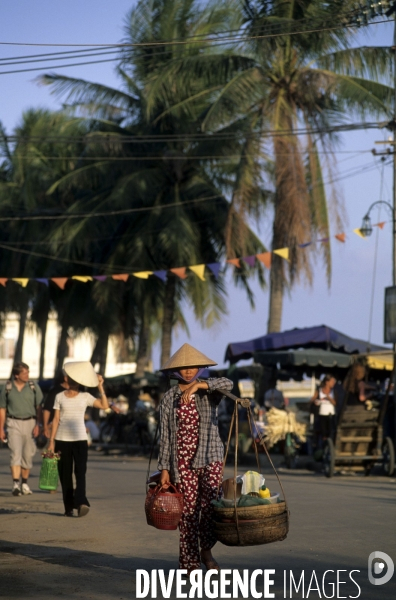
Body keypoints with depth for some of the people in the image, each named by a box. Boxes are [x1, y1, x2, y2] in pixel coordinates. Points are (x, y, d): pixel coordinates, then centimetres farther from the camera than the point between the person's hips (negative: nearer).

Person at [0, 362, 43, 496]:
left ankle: (25, 483, 21)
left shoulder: (33, 387, 1)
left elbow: (39, 408, 1)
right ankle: (15, 484, -19)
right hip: (13, 423, -1)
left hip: (30, 422, 1)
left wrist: (38, 425, -9)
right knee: (15, 453, -13)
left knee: (28, 455, 7)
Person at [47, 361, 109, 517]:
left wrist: (100, 386, -8)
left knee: (80, 472, -14)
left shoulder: (85, 397, 4)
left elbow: (104, 405, -6)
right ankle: (69, 507, 9)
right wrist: (51, 441, 1)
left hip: (80, 439, -1)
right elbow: (56, 419, 4)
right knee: (65, 474, 3)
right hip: (62, 440, 1)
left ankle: (81, 502, -25)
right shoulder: (60, 397, 5)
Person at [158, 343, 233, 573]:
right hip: (183, 461, 1)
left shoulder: (208, 392, 4)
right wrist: (164, 468, -1)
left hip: (210, 456, 0)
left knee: (210, 505, -14)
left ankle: (206, 550, 8)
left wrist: (197, 385, -26)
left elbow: (228, 384, -18)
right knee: (188, 510, 0)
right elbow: (165, 435, 5)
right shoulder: (169, 398, 6)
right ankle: (190, 562, 9)